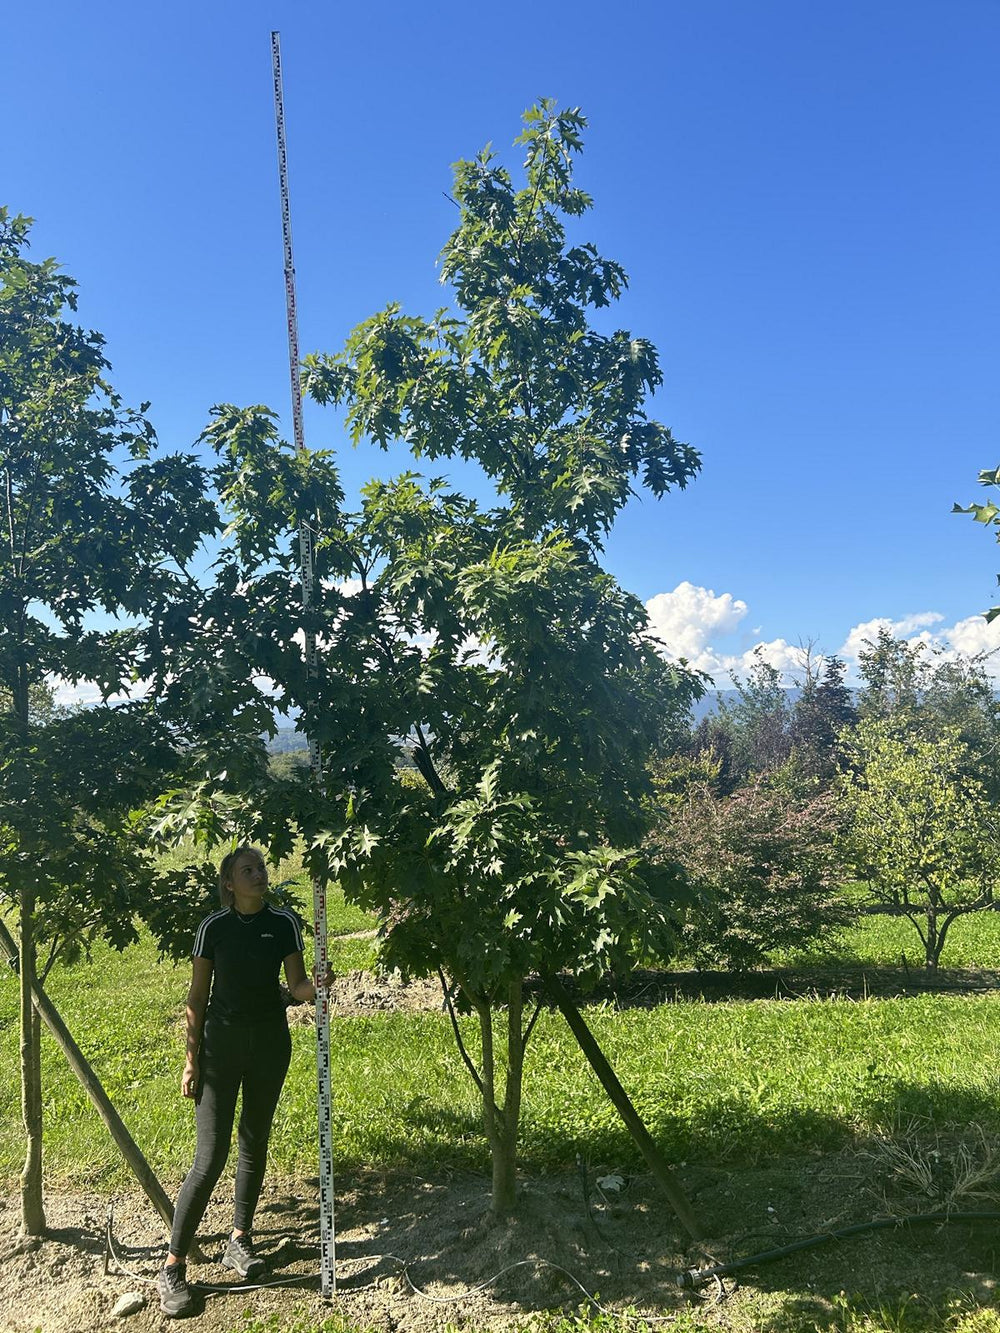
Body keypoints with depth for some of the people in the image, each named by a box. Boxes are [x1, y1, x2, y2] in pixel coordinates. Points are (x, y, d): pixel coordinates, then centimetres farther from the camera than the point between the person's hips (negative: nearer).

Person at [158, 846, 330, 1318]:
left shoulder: (283, 922, -3)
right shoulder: (214, 927, -8)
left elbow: (296, 985, -2)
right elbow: (197, 997, -2)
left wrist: (313, 986, -25)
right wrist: (191, 1058, -3)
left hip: (270, 1043, 3)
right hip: (221, 1041, -3)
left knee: (255, 1144, 13)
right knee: (211, 1155, -6)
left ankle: (239, 1241, 29)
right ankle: (172, 1266, 4)